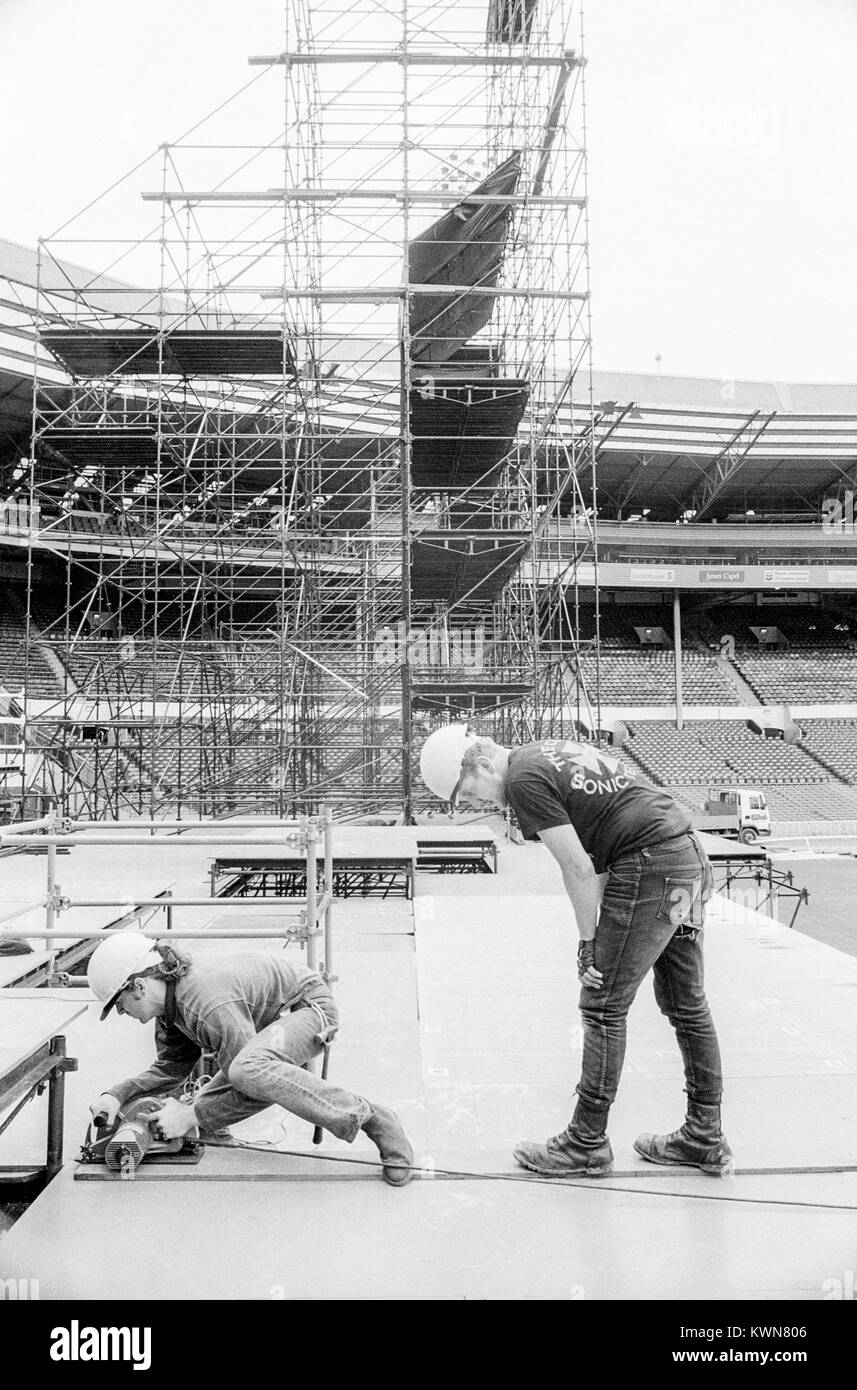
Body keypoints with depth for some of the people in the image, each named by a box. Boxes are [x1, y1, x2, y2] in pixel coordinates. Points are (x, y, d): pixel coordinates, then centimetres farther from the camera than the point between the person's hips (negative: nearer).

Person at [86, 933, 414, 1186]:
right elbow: (170, 1068, 5)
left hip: (309, 1008, -9)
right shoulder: (170, 1004, -5)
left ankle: (370, 1118, -30)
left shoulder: (211, 1003, -34)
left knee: (248, 1071, -40)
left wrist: (193, 1116, -26)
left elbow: (252, 1090, -32)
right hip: (269, 1022, 9)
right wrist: (118, 1094, -10)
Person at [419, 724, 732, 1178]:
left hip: (649, 866, -10)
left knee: (604, 1007, -1)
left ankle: (587, 1143, 8)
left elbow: (579, 869, -13)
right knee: (687, 1006, 15)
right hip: (690, 854, 10)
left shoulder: (524, 779, -11)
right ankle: (705, 1139, 24)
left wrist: (588, 942, -3)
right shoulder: (551, 751, 16)